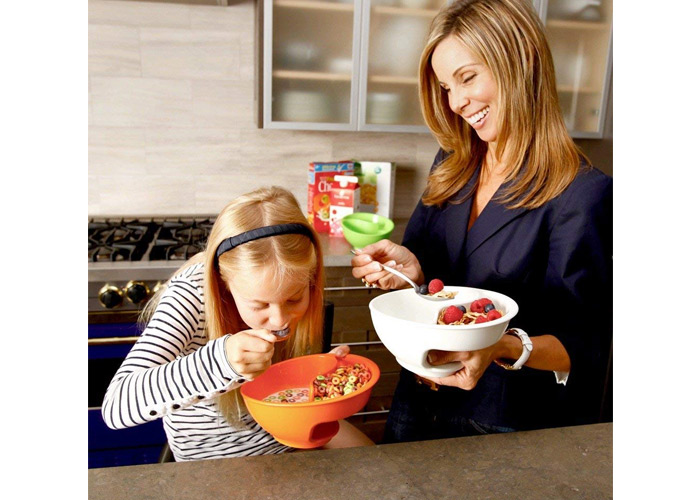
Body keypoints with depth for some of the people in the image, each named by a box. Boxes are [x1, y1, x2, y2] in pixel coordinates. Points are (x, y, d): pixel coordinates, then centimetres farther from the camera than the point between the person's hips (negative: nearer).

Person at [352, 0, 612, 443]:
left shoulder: (583, 194, -19)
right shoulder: (451, 165, 1)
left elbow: (585, 344, -16)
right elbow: (424, 254, 5)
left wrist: (504, 349, -33)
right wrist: (411, 268, -17)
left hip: (508, 424, -5)